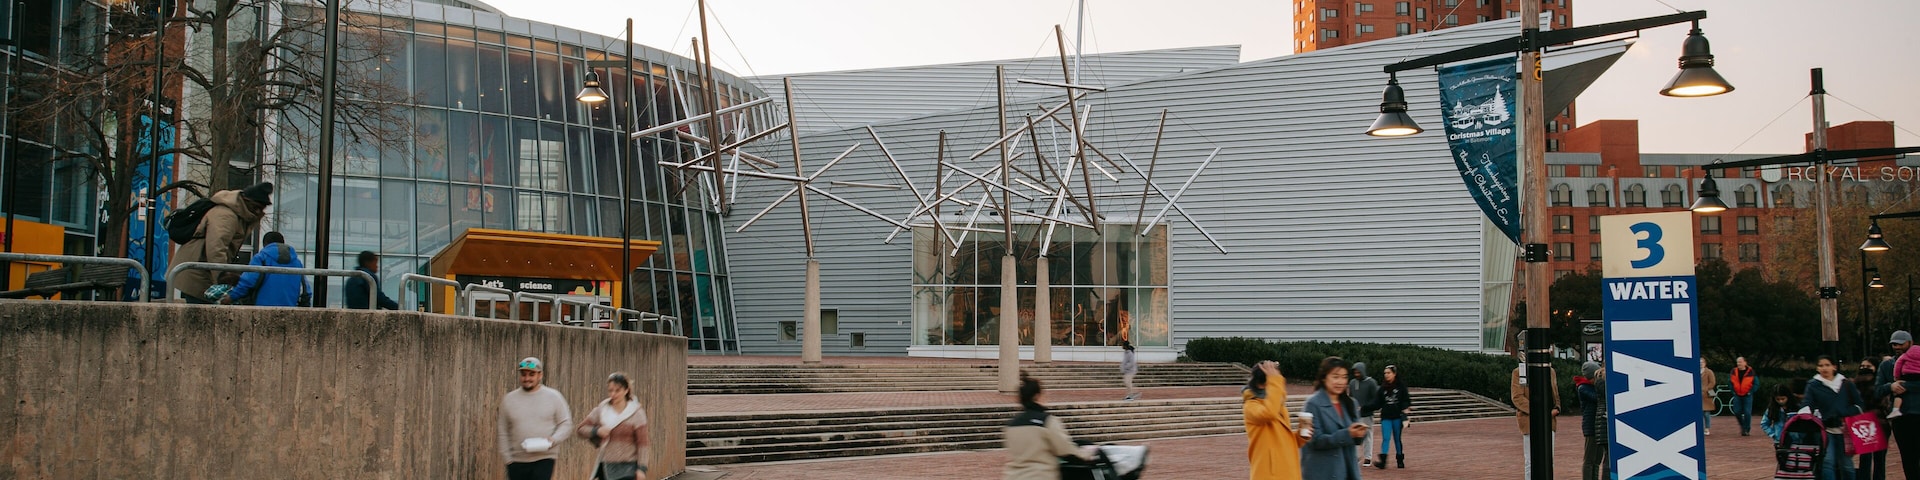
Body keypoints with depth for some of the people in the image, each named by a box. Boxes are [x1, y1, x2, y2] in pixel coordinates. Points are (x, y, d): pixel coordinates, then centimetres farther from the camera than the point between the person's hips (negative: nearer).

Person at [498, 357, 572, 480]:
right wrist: (507, 457, 2)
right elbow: (503, 432, 9)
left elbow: (566, 424, 2)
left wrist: (554, 439, -16)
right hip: (517, 462, 3)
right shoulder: (509, 399, 6)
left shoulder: (553, 397, 1)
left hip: (544, 460, -3)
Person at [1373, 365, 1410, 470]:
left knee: (1397, 439, 7)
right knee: (1386, 438, -10)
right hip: (1386, 417, 2)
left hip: (1397, 416, -2)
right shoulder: (1383, 387, 7)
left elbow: (1406, 399, -1)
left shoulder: (1401, 386, -1)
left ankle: (1400, 461, 21)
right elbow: (1378, 402, 9)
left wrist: (1406, 408, -20)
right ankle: (1382, 461, -19)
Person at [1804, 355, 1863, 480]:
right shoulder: (1813, 385, 5)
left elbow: (1859, 404, 11)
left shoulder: (1846, 384, 10)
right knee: (1827, 462, -13)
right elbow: (1806, 406, -3)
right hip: (1825, 429, -1)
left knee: (1846, 464, 4)